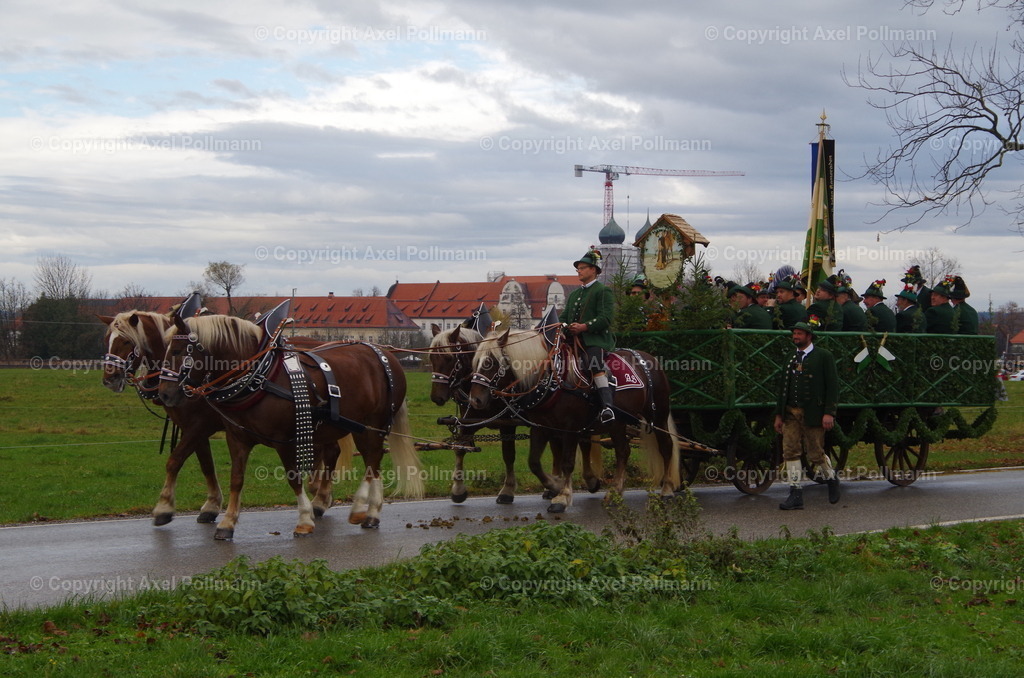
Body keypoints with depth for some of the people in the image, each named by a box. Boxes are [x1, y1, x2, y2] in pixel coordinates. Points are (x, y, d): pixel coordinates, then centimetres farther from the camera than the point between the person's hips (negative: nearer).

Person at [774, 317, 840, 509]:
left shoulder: (823, 356, -2)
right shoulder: (789, 358, 14)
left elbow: (833, 385, -7)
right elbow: (782, 387, 17)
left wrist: (829, 413, -14)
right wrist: (779, 414, 12)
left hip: (813, 413, -5)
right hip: (791, 413, 5)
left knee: (815, 454, 0)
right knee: (790, 452, -4)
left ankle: (832, 478, 29)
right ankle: (795, 494, -1)